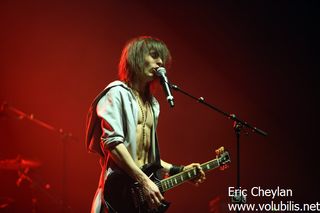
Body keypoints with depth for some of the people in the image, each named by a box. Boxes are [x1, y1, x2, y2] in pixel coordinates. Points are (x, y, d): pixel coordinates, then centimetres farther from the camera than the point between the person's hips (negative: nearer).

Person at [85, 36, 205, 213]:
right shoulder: (118, 92, -3)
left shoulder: (151, 103, 21)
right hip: (121, 189, -7)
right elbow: (111, 142, -15)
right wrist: (143, 181, -20)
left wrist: (178, 170, 15)